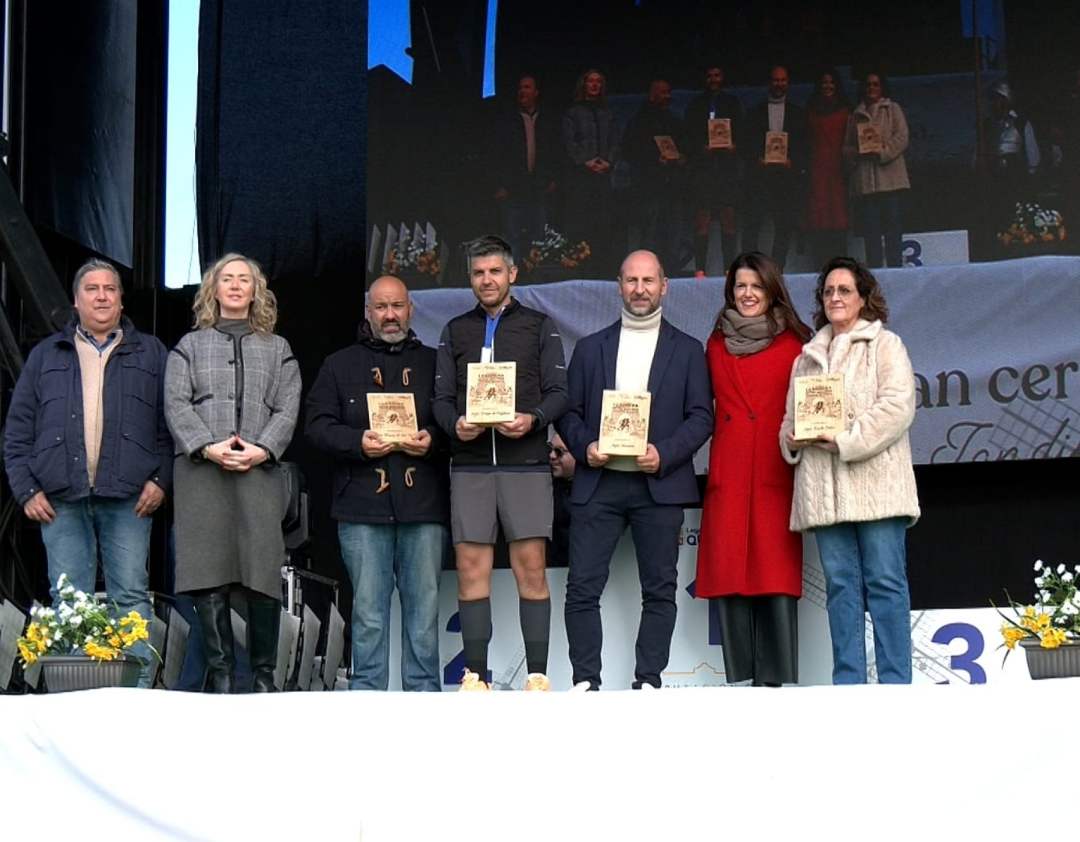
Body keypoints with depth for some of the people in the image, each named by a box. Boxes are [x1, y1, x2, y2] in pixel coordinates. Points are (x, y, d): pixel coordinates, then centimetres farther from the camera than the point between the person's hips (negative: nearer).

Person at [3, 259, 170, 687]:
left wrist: (161, 479, -4)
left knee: (131, 595, -3)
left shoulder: (150, 354, 13)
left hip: (128, 499, -1)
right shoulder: (46, 355, 16)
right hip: (61, 499, 1)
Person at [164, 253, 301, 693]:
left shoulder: (277, 349, 20)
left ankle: (264, 674, 2)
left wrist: (262, 449, -10)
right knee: (208, 575, -6)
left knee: (263, 574, -7)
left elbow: (287, 409, 8)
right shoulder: (190, 346, 18)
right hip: (202, 472, 0)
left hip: (260, 471, 0)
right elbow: (176, 404, 5)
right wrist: (208, 447, -11)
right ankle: (220, 674, -1)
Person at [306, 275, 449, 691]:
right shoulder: (340, 365, 14)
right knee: (368, 609, 0)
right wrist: (358, 442, -12)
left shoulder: (433, 363, 16)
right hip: (363, 505, -1)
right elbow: (318, 425, 5)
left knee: (424, 605, 2)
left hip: (423, 504, 1)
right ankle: (367, 693, 6)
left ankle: (424, 691, 8)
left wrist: (432, 440, -10)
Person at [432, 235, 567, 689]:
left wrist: (533, 419, -15)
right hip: (470, 464, 2)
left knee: (530, 567, -4)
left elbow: (558, 391, 4)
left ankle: (537, 675, 0)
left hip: (526, 463, -2)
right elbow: (442, 396, 11)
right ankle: (476, 675, 5)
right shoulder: (456, 331, 17)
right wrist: (455, 424, -10)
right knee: (471, 568, 0)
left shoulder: (539, 326, 10)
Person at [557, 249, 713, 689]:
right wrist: (584, 447, -7)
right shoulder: (590, 348, 15)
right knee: (582, 587, -5)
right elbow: (569, 411, 12)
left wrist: (665, 454, -12)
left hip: (659, 484, -1)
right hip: (598, 482, 1)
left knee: (659, 590, 1)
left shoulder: (688, 350, 10)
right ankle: (585, 681, 1)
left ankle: (648, 682, 7)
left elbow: (701, 416, 3)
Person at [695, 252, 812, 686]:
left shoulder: (794, 343, 7)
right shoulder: (717, 343, 15)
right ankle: (740, 680, 4)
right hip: (727, 472, 3)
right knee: (728, 573, -1)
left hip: (777, 471, -3)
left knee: (778, 573, -6)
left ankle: (779, 681, -4)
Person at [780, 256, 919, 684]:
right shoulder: (807, 356, 23)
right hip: (823, 486, 5)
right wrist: (790, 440, 0)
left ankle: (895, 681, -5)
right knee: (840, 584, 2)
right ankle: (848, 682, 3)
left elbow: (897, 405, -7)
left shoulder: (885, 344, 7)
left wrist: (848, 440, -14)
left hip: (874, 479, -5)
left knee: (885, 580, -7)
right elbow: (791, 415, 24)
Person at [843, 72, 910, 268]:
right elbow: (847, 147, 17)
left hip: (889, 178, -3)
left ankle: (894, 266, -7)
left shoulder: (892, 109, 12)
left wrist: (881, 152, -14)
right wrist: (857, 154, -5)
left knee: (892, 226, -7)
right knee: (870, 229, -1)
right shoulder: (856, 116, 21)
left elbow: (901, 138, -1)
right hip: (864, 181, 3)